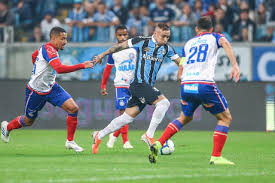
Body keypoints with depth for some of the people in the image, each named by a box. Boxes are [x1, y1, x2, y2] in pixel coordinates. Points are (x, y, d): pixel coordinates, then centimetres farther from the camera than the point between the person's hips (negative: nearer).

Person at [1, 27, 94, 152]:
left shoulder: (48, 48, 3)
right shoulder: (48, 50, -26)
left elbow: (34, 55, 24)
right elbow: (59, 68, -42)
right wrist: (82, 66, -42)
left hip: (51, 88, 8)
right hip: (36, 91, -8)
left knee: (73, 108, -12)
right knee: (28, 121, 13)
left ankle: (70, 141, -1)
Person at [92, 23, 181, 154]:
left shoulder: (167, 49, 9)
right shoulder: (142, 41, -5)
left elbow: (180, 62, 16)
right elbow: (121, 46, 5)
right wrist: (103, 54, 9)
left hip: (148, 87, 6)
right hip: (139, 83, -6)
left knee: (128, 117, 7)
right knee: (163, 102, -22)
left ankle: (99, 136, 19)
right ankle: (149, 135, -18)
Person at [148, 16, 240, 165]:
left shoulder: (188, 43, 26)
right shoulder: (214, 37, 16)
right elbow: (225, 42, -10)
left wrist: (184, 96, 31)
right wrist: (235, 65, -16)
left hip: (185, 85, 5)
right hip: (204, 84, -5)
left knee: (185, 117, 28)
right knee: (225, 118, 10)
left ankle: (158, 143, 13)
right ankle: (216, 157, 1)